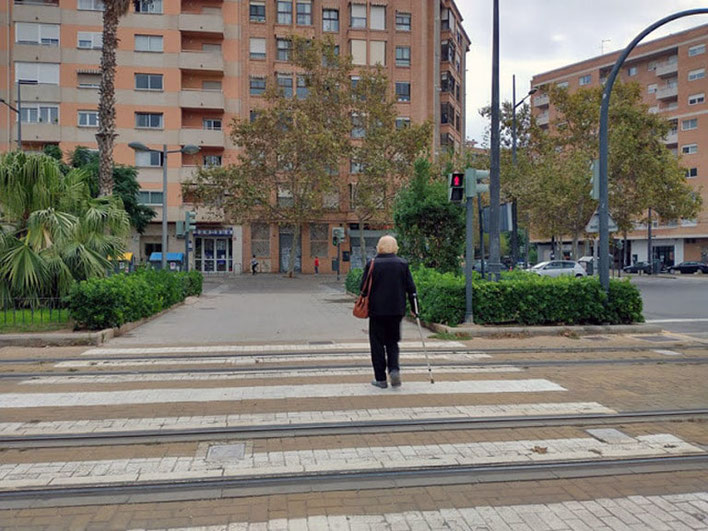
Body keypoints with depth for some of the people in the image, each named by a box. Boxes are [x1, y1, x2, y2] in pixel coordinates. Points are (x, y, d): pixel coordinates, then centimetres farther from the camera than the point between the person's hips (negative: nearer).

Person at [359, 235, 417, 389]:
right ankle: (394, 369, -4)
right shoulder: (403, 264, 1)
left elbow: (363, 288, -4)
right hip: (396, 310, 3)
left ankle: (380, 379, 8)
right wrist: (414, 308, 9)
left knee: (377, 343, 6)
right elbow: (411, 288, 2)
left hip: (377, 310, -2)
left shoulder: (372, 264, -6)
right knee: (392, 341, 17)